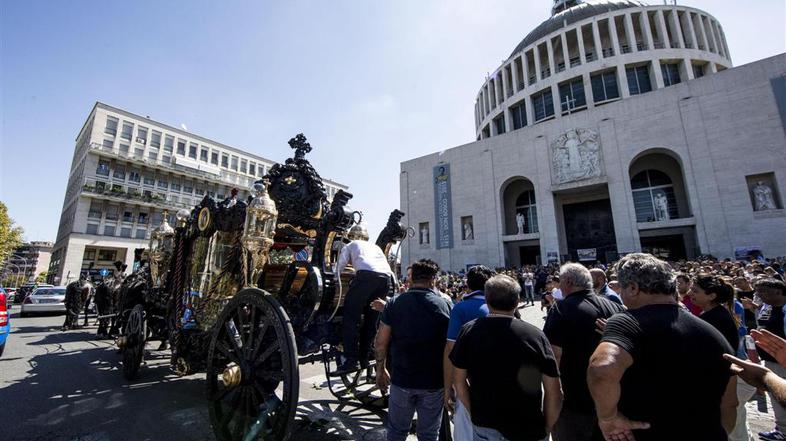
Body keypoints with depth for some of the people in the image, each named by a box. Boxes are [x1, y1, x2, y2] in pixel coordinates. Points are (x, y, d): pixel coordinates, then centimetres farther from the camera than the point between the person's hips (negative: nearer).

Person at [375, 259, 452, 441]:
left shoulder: (394, 303, -9)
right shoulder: (445, 305, -10)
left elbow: (380, 342, -6)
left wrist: (381, 369, 10)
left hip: (401, 378, 1)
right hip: (433, 382, 0)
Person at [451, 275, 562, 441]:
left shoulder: (470, 331, -12)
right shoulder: (535, 335, -15)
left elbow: (459, 380, -4)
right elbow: (554, 393, -10)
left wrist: (475, 414, 9)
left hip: (484, 427, 1)